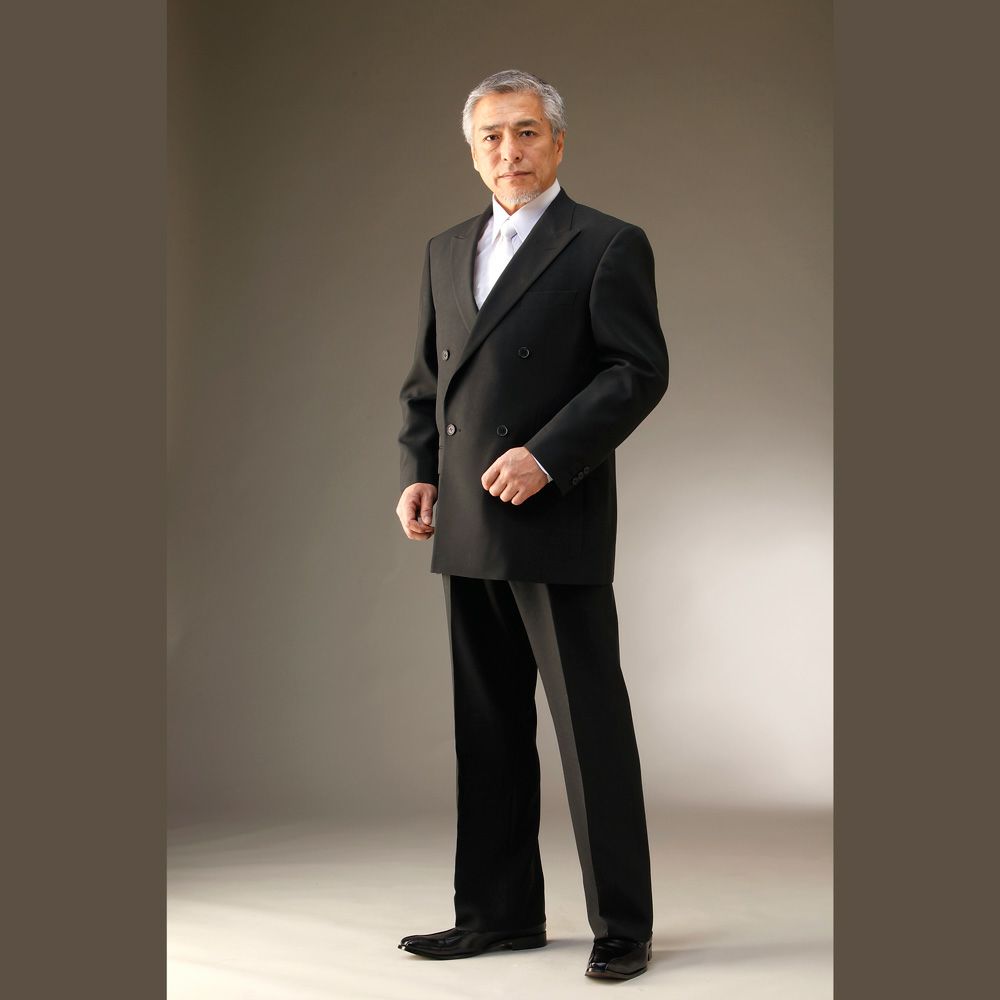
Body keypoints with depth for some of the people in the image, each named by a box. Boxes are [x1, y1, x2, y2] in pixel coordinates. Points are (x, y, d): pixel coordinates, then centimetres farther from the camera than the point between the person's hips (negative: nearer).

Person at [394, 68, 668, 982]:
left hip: (558, 527, -6)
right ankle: (499, 912, 23)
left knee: (591, 726, 0)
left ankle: (622, 925, 11)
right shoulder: (447, 251, 17)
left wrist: (546, 456, -18)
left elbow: (640, 371, -9)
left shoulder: (608, 246, -2)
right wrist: (418, 473, 5)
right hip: (467, 529, 6)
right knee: (487, 728, 11)